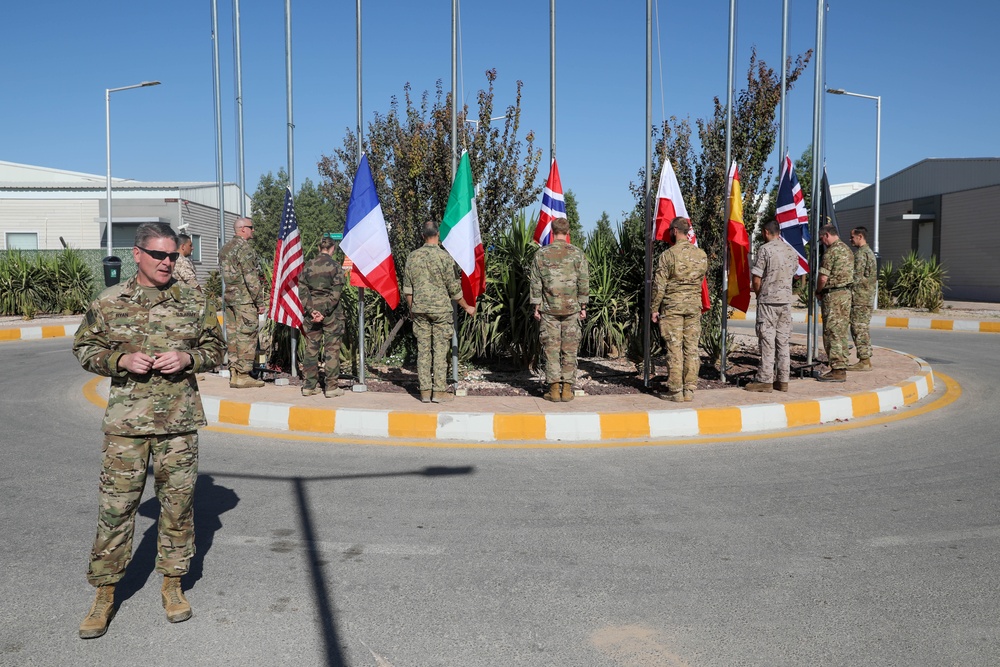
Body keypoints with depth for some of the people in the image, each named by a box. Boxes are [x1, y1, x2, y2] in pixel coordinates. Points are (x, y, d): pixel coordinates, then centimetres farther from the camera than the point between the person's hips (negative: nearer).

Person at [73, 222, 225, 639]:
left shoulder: (194, 302, 4)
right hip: (126, 421, -1)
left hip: (180, 420, 1)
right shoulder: (109, 302, 2)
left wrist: (187, 358, -10)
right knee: (115, 505, 2)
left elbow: (215, 349, 10)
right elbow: (84, 348, 8)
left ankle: (172, 583, 25)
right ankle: (105, 593, 17)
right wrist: (121, 360, -10)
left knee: (178, 502, 8)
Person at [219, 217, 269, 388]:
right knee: (246, 336, -5)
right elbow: (251, 278, -16)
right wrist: (261, 301, -13)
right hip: (245, 299, -9)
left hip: (230, 298, 9)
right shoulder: (243, 247, -12)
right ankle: (243, 375, -5)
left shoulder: (225, 248, 16)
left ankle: (234, 373, 13)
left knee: (233, 335, 10)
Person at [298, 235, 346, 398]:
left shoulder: (308, 265, 4)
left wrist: (311, 310, -5)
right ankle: (331, 387, 4)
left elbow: (302, 290, -1)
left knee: (311, 348, 10)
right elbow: (336, 292, -12)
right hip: (331, 311, -3)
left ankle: (308, 386, 14)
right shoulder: (335, 266, -6)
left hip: (311, 311, 4)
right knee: (332, 348, 2)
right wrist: (324, 312, -11)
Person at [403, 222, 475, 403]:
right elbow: (454, 288, -6)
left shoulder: (412, 256, 3)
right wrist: (467, 307, 6)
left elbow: (407, 287, 7)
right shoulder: (445, 257, -9)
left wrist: (411, 308, 20)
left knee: (423, 350, 6)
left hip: (419, 310, 4)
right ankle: (439, 391, 2)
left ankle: (425, 391, 9)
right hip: (441, 309, -4)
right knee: (440, 350, 1)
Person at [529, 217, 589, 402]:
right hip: (572, 309, 0)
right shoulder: (578, 254, 0)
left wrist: (536, 307, 6)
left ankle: (554, 389, 2)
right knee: (570, 350, 5)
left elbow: (536, 284, 1)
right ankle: (567, 389, 5)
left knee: (551, 349, 3)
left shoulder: (541, 254, 1)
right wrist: (583, 307, 7)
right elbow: (584, 283, 0)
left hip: (549, 309, 0)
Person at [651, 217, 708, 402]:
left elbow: (659, 284, -8)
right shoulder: (701, 254, 5)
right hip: (694, 305, 4)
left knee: (674, 348, -1)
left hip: (672, 305, -4)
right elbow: (702, 279, 14)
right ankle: (689, 390, 10)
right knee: (692, 348, 7)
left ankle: (675, 391, 2)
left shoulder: (668, 254, -10)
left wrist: (654, 308, 0)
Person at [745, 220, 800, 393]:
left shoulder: (765, 249, -10)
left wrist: (758, 293, 8)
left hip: (768, 301, -6)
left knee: (767, 341, -4)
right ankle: (783, 380, 12)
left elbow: (757, 280, -12)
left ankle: (765, 380, -2)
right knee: (783, 341, 9)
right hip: (786, 300, 6)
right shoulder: (792, 251, 10)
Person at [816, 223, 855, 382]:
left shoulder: (831, 251, -14)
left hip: (833, 295, -9)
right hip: (846, 293, 9)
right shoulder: (847, 249, 15)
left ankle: (837, 371, -6)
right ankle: (841, 367, 16)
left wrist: (818, 291, 1)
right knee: (842, 333, 12)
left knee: (832, 333, -6)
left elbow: (823, 278, -18)